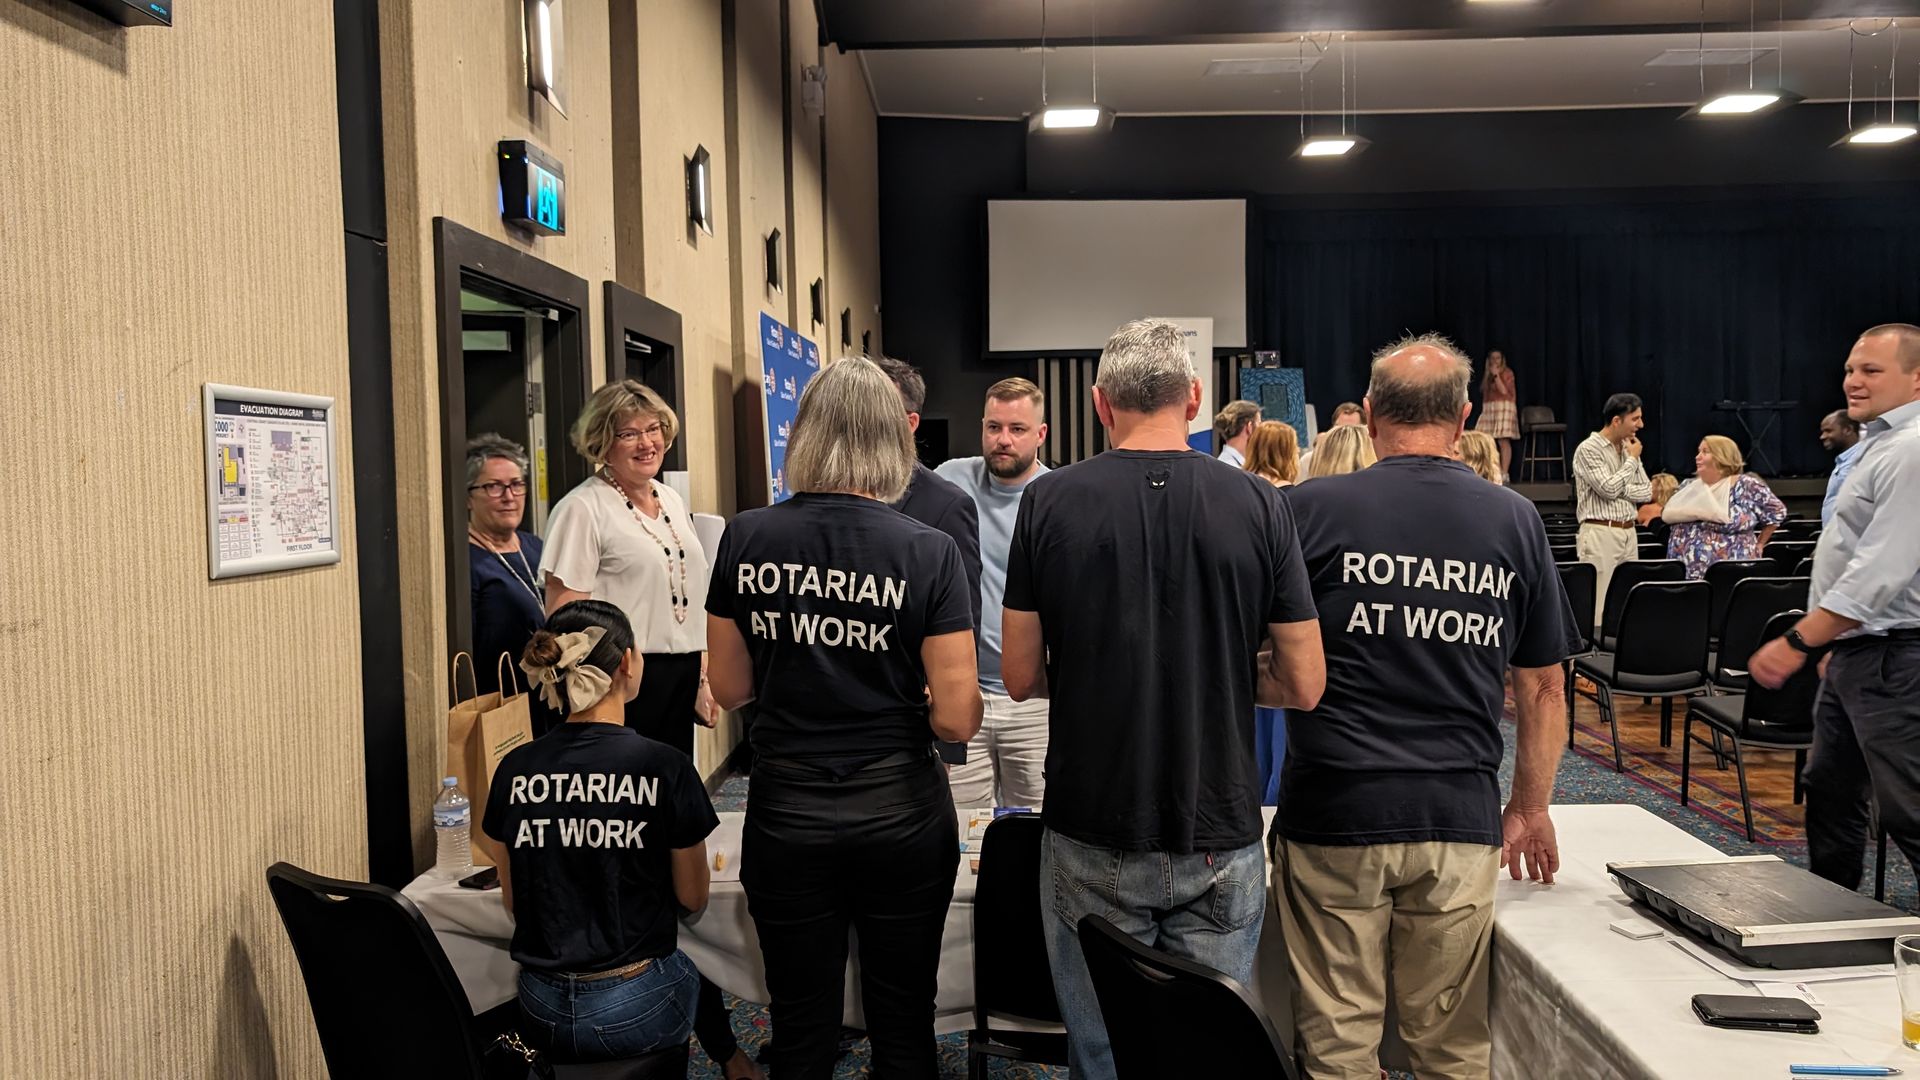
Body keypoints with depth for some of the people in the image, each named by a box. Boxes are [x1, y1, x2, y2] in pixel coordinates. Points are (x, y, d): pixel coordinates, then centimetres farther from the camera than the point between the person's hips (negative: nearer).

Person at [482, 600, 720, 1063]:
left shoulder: (514, 770, -5)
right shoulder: (664, 768, -17)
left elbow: (513, 899, 7)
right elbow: (693, 898, -4)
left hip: (541, 1011, 4)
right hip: (632, 1010, -3)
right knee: (695, 967, 30)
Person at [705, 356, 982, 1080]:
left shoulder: (745, 539, -4)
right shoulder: (929, 552, -12)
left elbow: (729, 688, 4)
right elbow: (957, 720, -12)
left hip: (786, 815, 2)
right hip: (901, 814, -1)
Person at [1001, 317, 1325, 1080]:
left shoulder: (1048, 502, -7)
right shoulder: (1259, 506, -6)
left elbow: (1021, 678, -1)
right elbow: (1303, 686, -3)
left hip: (1091, 841, 0)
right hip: (1219, 833, 1)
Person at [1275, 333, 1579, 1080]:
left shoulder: (1310, 510, -5)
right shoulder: (1515, 522, 3)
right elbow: (1543, 688, 9)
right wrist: (1531, 808, 19)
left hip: (1333, 810, -2)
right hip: (1461, 818, 2)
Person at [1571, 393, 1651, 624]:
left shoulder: (1628, 448, 14)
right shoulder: (1588, 449, -8)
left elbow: (1647, 490, 10)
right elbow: (1609, 489, -16)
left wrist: (1620, 489, -7)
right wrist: (1632, 460, -6)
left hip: (1629, 532, 7)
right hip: (1600, 534, -7)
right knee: (1599, 604, -9)